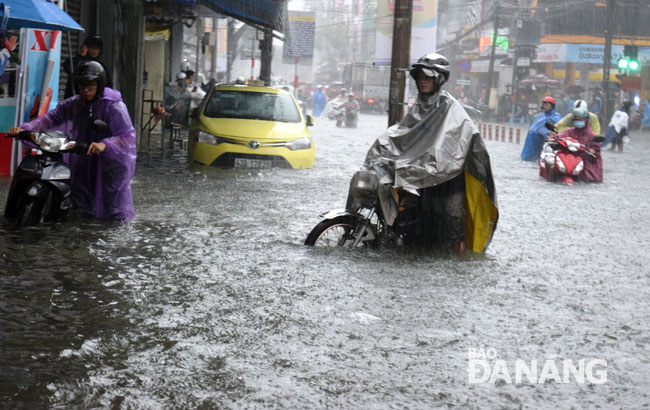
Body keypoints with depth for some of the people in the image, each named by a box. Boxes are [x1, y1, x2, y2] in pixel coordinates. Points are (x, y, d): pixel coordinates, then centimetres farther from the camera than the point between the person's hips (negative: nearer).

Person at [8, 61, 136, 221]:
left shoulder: (115, 106, -13)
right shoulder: (73, 104, 4)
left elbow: (128, 136, -21)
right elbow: (52, 118, -4)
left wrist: (105, 144, -39)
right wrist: (25, 128, -20)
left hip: (111, 164, -5)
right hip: (83, 164, 5)